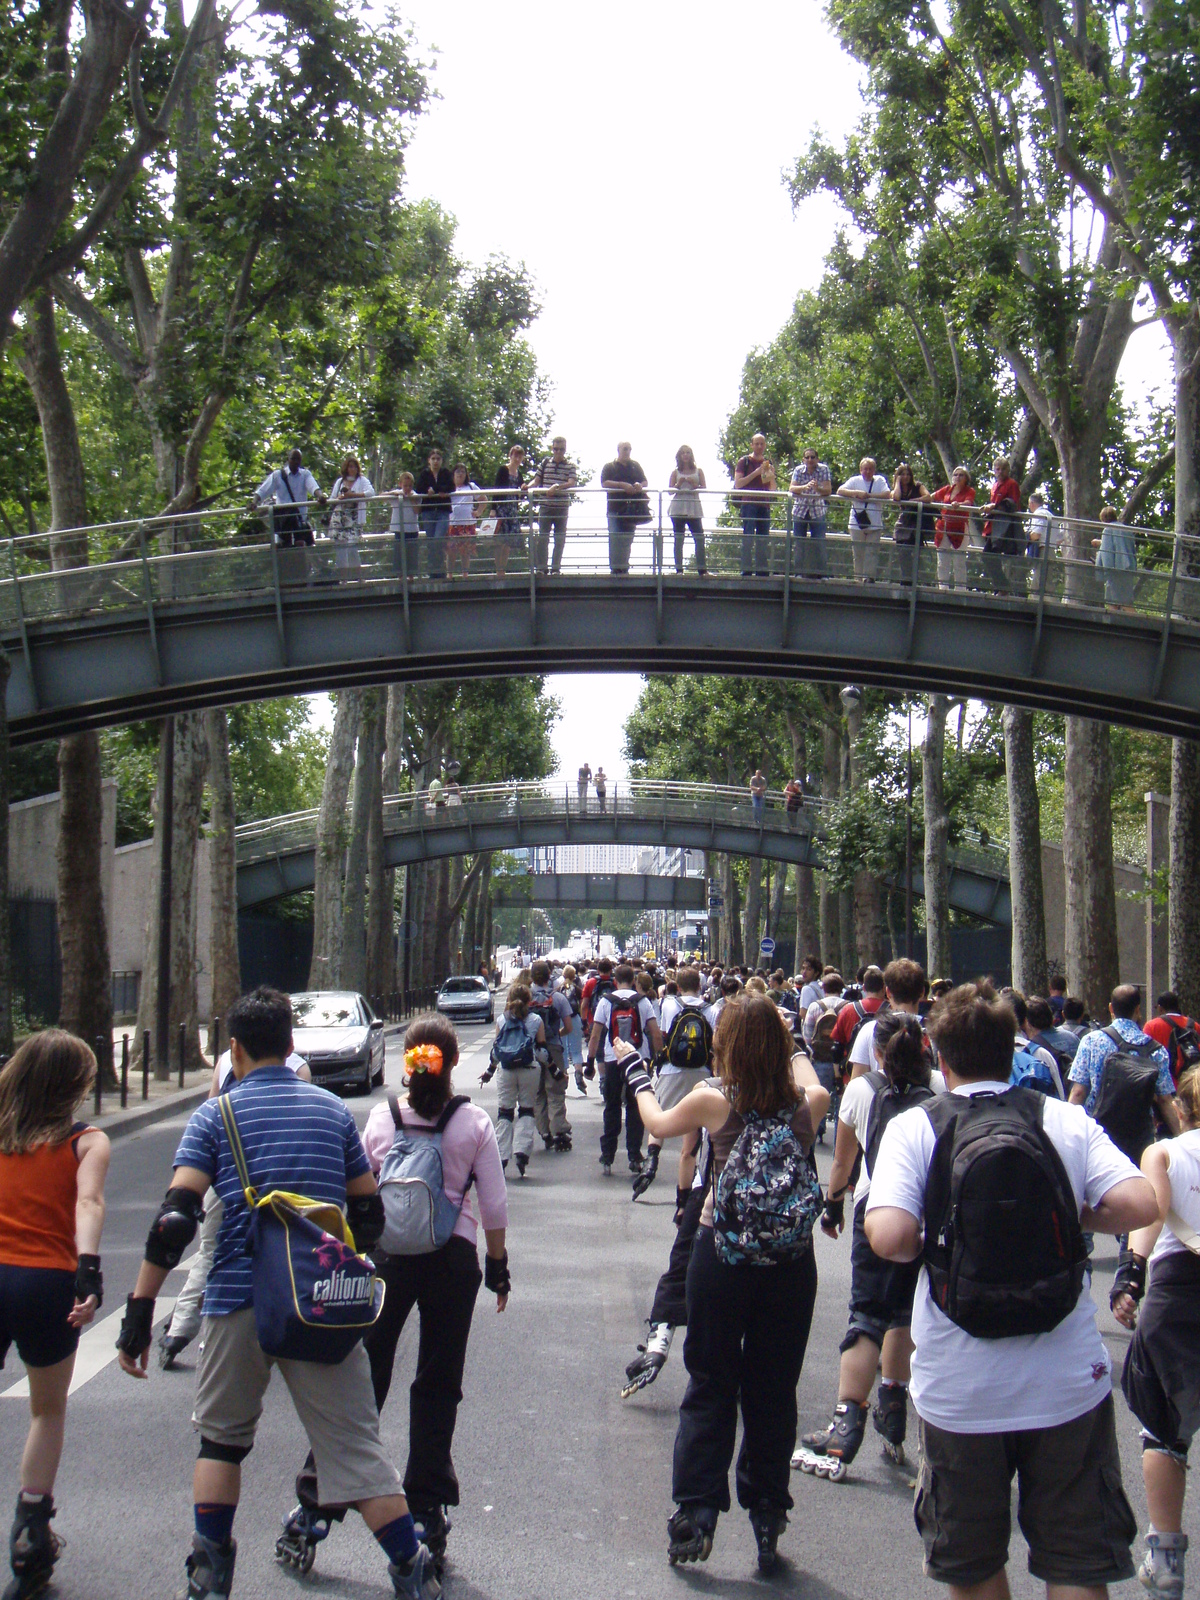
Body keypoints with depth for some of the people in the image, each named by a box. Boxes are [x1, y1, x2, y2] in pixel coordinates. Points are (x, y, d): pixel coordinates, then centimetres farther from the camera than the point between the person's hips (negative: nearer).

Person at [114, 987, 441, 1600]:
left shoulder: (214, 1116, 2)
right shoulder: (333, 1110, 11)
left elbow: (175, 1219, -10)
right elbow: (369, 1214, 15)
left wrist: (139, 1308, -8)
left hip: (238, 1299, -1)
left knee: (222, 1439, 19)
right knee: (356, 1446, 5)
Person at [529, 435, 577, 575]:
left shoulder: (570, 465, 6)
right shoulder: (545, 462, 10)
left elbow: (572, 483, -9)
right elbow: (537, 481, 8)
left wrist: (557, 487, -25)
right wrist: (528, 486, -14)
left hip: (562, 506, 0)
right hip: (545, 505, 0)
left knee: (560, 539, 4)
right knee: (542, 537, -3)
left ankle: (556, 567, 10)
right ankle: (541, 567, 0)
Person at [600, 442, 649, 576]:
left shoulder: (636, 465, 18)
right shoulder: (609, 466, 6)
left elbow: (645, 481, 15)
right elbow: (604, 483, -8)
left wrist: (640, 486, -10)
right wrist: (622, 485, -20)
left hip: (632, 508, 4)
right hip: (616, 508, -4)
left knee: (628, 540, 8)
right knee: (615, 539, -11)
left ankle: (624, 568, 14)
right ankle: (615, 569, -10)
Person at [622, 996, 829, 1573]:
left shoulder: (713, 1099, -10)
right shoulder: (807, 1101, -6)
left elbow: (658, 1123, 10)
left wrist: (635, 1072, 26)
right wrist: (795, 1054, 38)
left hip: (722, 1255, -2)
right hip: (792, 1262, 2)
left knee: (710, 1386, 10)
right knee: (774, 1391, 12)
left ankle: (697, 1515, 11)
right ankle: (767, 1517, 18)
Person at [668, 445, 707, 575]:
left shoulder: (698, 471, 13)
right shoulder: (676, 472, 12)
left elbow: (704, 488, 6)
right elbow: (670, 490, 6)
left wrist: (694, 485, -13)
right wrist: (678, 484, -12)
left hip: (694, 507, 0)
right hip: (678, 507, 0)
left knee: (699, 538, -9)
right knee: (678, 539, -2)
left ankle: (701, 569, -10)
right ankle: (679, 569, -2)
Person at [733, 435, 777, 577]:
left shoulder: (769, 463, 19)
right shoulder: (744, 461, 5)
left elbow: (773, 488, 21)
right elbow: (738, 484, -5)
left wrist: (771, 476, 0)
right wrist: (756, 473, -11)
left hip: (765, 505, 5)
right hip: (749, 504, -5)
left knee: (764, 539, 3)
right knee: (748, 537, -12)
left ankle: (762, 570, 6)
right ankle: (746, 570, -14)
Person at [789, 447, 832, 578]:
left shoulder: (823, 470, -11)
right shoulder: (798, 470, -9)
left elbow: (828, 490, -20)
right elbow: (792, 488, -22)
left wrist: (817, 488, -41)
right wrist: (805, 487, -42)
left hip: (818, 512, -1)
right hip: (800, 510, 1)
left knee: (819, 544, -5)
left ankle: (820, 572, 0)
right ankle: (800, 571, 9)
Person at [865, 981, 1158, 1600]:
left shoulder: (914, 1127, -6)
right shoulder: (1065, 1120, -2)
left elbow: (888, 1238, -20)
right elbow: (1138, 1204, -14)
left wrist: (926, 1246, 2)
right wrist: (1074, 1217, 5)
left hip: (959, 1388, 0)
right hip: (1067, 1383, 1)